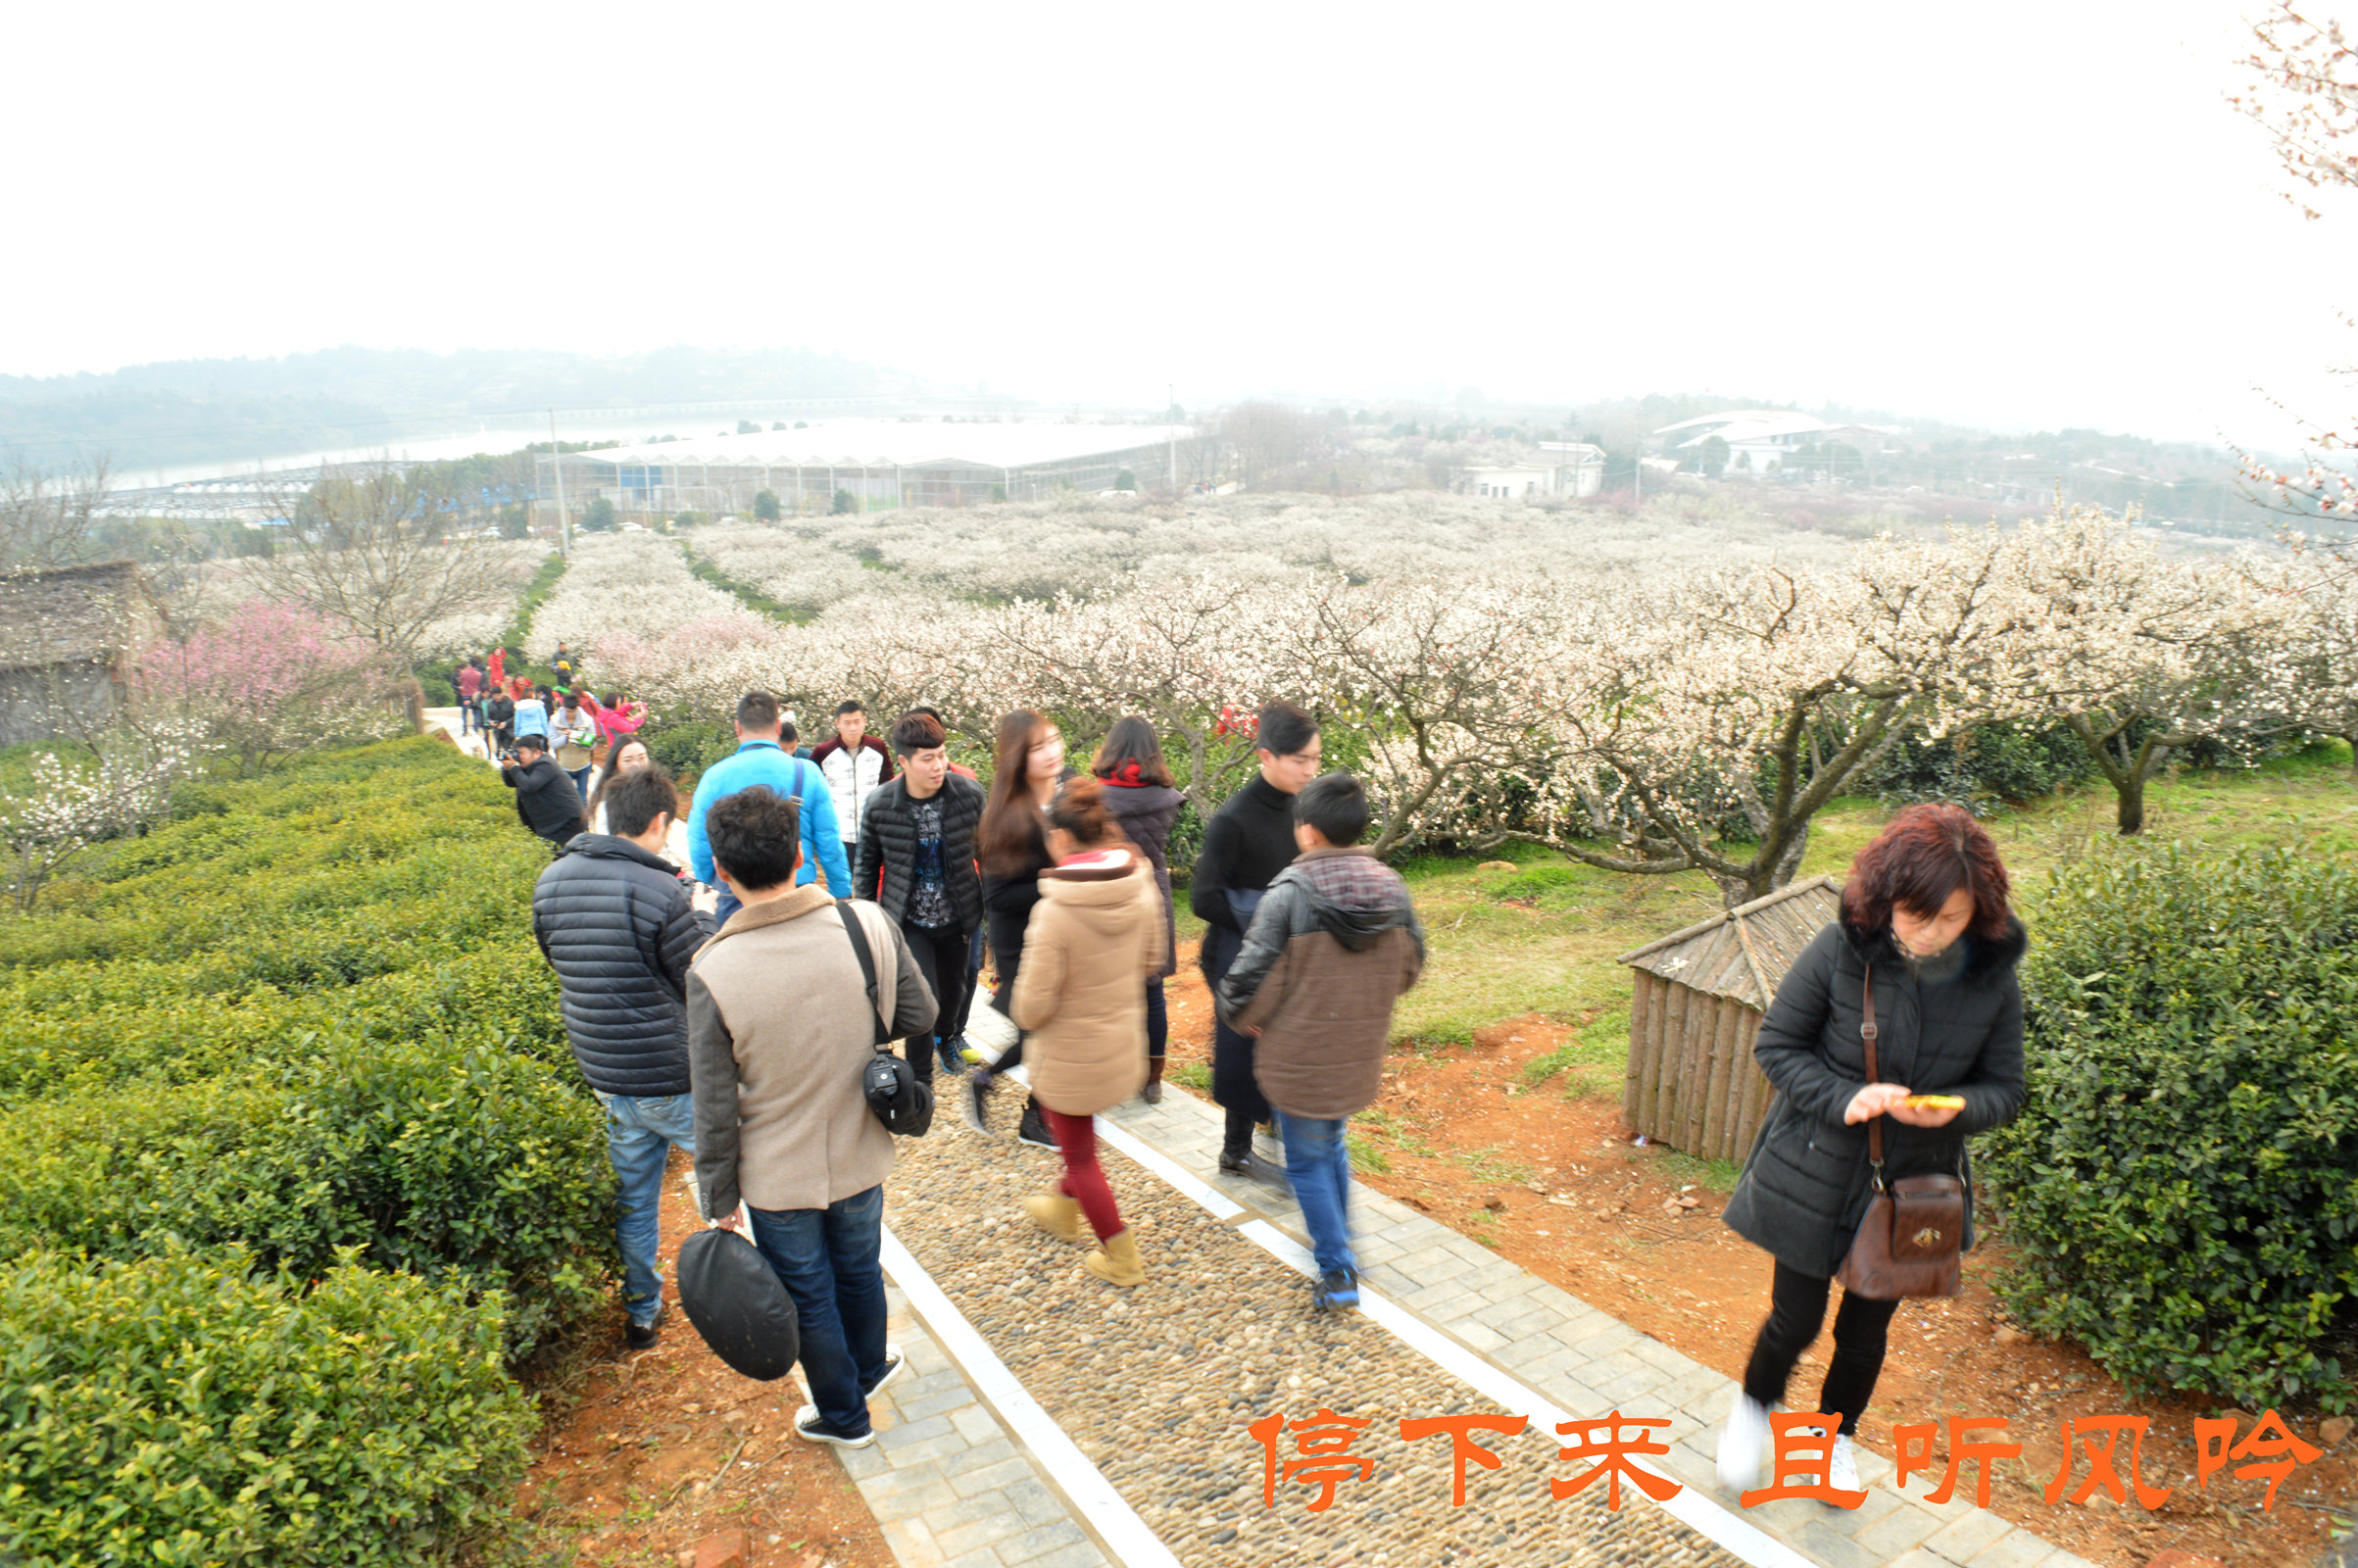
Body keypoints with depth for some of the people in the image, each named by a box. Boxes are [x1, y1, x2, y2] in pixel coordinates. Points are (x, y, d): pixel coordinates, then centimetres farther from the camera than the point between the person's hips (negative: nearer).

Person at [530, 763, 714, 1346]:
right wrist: (701, 919, 0)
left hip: (603, 1074, 7)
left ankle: (641, 1313, 33)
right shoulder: (658, 891, -23)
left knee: (633, 1199, 20)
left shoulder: (550, 882, 1)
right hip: (673, 1078, -6)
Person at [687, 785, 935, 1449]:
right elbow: (919, 1015, -5)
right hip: (860, 1158, 3)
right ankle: (867, 1367, 55)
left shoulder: (712, 971, -25)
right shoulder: (869, 924, -20)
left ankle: (844, 1415, 44)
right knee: (860, 1271, 29)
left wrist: (721, 1202, -2)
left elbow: (715, 1107, -16)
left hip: (777, 1178, -2)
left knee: (809, 1298, 21)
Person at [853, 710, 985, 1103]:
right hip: (909, 922, -2)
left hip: (956, 918, 3)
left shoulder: (969, 793, -13)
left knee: (952, 989, 22)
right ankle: (920, 1078, 14)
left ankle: (945, 1039, 55)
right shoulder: (880, 805, -15)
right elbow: (866, 864, 0)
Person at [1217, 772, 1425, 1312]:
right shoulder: (1391, 888, -6)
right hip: (1360, 1055, 5)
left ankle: (1337, 1274, 13)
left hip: (1301, 1058, -5)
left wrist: (1241, 1017, 0)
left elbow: (1253, 974, -20)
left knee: (1308, 1163, 11)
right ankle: (1338, 1244, 39)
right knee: (1333, 1147, 26)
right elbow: (1410, 966, 7)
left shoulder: (1289, 892, -23)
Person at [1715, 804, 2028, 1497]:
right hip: (1814, 1175, -2)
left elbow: (2004, 1089, 0)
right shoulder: (1839, 952, -20)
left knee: (1865, 1331, 19)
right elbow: (1776, 1045, -9)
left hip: (1912, 1184, 2)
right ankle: (1755, 1405, 43)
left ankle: (1837, 1431, 49)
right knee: (1796, 1320, 9)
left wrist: (1954, 1107, -22)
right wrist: (1843, 1097, -25)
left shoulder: (1994, 980, -12)